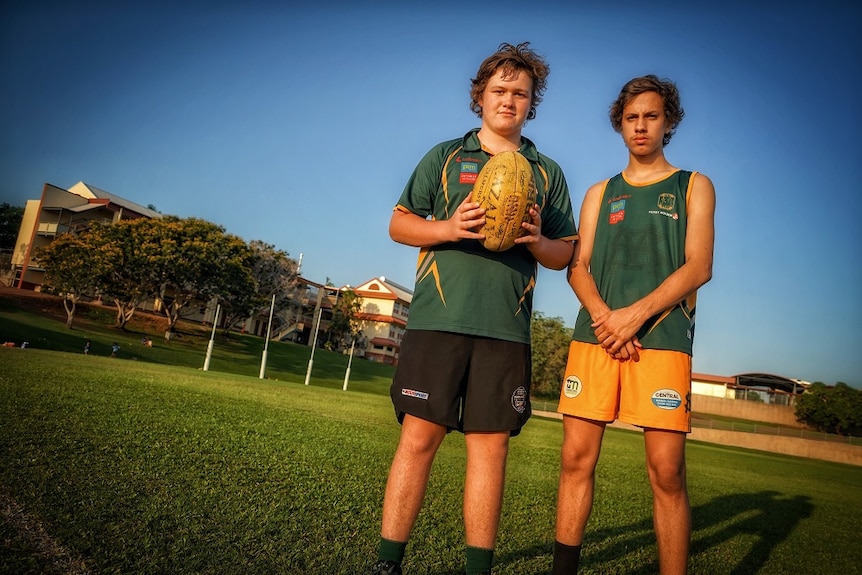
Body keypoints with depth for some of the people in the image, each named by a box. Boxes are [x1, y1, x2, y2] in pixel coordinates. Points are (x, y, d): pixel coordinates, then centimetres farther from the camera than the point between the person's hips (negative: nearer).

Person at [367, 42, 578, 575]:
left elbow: (566, 254, 15)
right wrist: (449, 228, -9)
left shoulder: (547, 172, 18)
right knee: (419, 436, -3)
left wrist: (538, 242, -7)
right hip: (438, 317, -1)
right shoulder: (445, 157, 14)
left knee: (491, 446, 3)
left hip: (506, 327, 2)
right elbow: (399, 224, 9)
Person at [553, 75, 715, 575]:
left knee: (667, 470, -6)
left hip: (663, 337, -2)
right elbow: (578, 267, 11)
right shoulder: (600, 193, 20)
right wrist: (602, 315, -9)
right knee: (577, 457, 0)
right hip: (594, 335, 2)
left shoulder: (694, 186, 13)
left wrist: (634, 314, -12)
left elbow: (699, 267, 0)